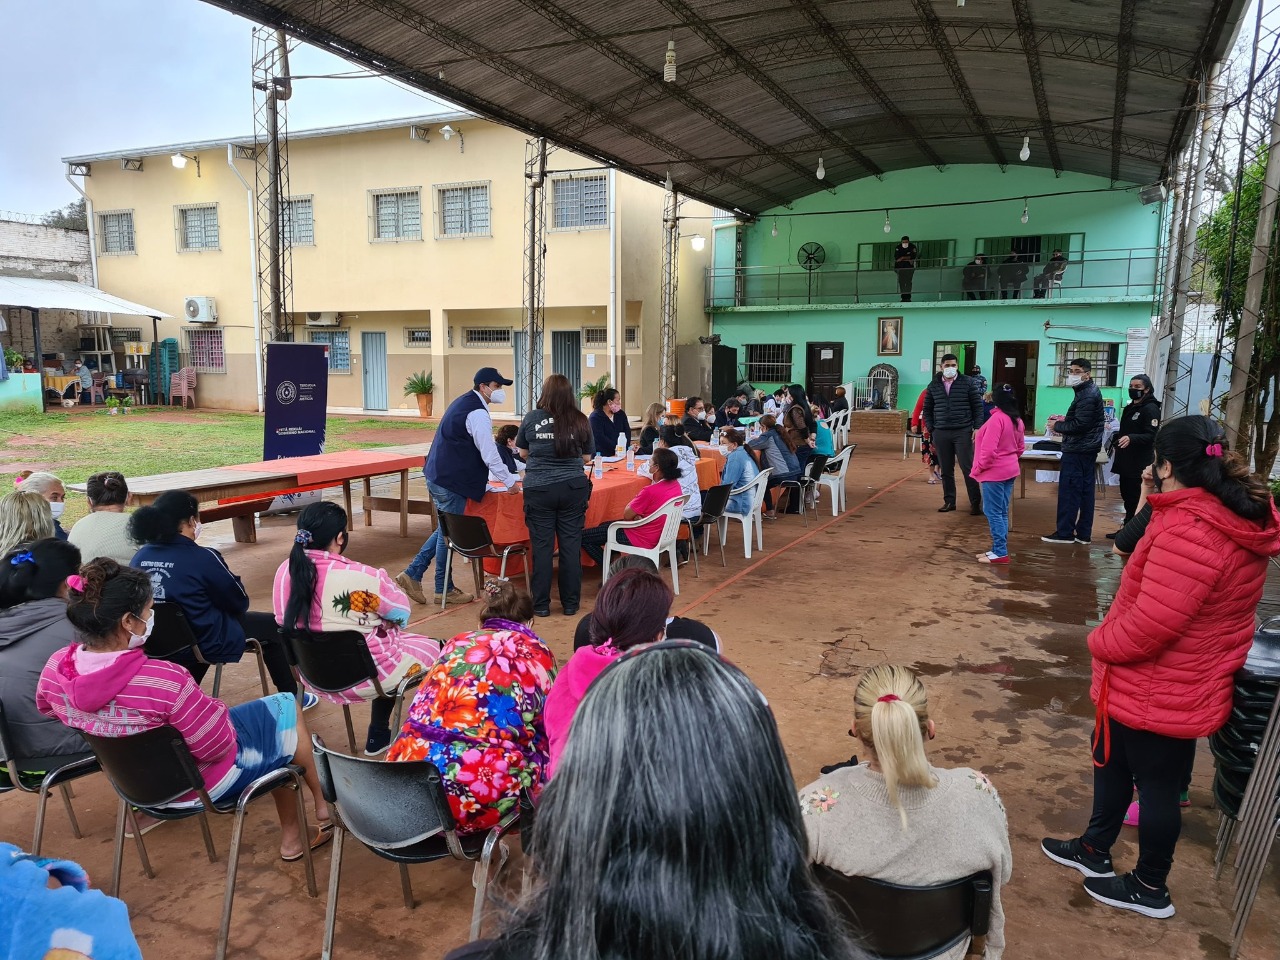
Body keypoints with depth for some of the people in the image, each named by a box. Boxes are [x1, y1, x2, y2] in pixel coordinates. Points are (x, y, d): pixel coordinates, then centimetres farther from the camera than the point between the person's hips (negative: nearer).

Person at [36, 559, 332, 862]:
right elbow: (218, 745, -28)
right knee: (288, 708, 17)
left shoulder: (55, 669, -20)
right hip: (203, 783, -7)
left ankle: (291, 834, 37)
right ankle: (321, 808, 36)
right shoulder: (165, 681, -41)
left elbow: (48, 710, 5)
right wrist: (217, 709, -7)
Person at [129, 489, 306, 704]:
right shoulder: (203, 558, -22)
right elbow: (239, 603, -10)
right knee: (272, 625, 15)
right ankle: (290, 698, 26)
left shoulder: (139, 557, -6)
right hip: (207, 643, -6)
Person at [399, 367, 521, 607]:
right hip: (450, 481, -10)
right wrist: (509, 481, -7)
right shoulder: (477, 413, -18)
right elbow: (489, 454, -19)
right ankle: (443, 590, 17)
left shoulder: (464, 402, 14)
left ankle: (412, 574, 20)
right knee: (449, 533, 3)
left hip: (438, 476, 10)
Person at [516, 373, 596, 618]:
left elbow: (523, 452, 11)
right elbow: (587, 457, 8)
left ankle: (541, 604, 13)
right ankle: (570, 603, 16)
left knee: (542, 546, 6)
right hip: (573, 488, 1)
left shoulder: (531, 418, -2)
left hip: (538, 489, 0)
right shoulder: (580, 421, -2)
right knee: (571, 545, 8)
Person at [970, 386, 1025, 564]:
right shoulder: (1017, 420, 7)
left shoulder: (997, 418, -20)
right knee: (1002, 513, 13)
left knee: (993, 512, -4)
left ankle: (1000, 553, -3)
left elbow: (989, 449, -23)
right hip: (1009, 471, 9)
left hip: (994, 473, -9)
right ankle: (998, 549, 18)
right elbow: (1020, 447, 16)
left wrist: (977, 469, -12)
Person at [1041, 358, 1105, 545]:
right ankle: (1083, 533, 15)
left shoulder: (1087, 396, -17)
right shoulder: (1089, 391, 16)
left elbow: (1079, 425, -23)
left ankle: (1065, 532, 0)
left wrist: (1057, 426, -10)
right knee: (1085, 491, 10)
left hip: (1077, 451, -10)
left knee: (1068, 490, -5)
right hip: (1087, 449, 10)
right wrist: (1064, 420, 8)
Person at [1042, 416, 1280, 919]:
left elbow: (1151, 624, -31)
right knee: (1111, 759, 24)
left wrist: (1101, 642, -13)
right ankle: (1094, 849, 43)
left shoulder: (1190, 529, -32)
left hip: (1158, 693, -10)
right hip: (1186, 685, 10)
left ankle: (1150, 888, 33)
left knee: (1155, 783, 11)